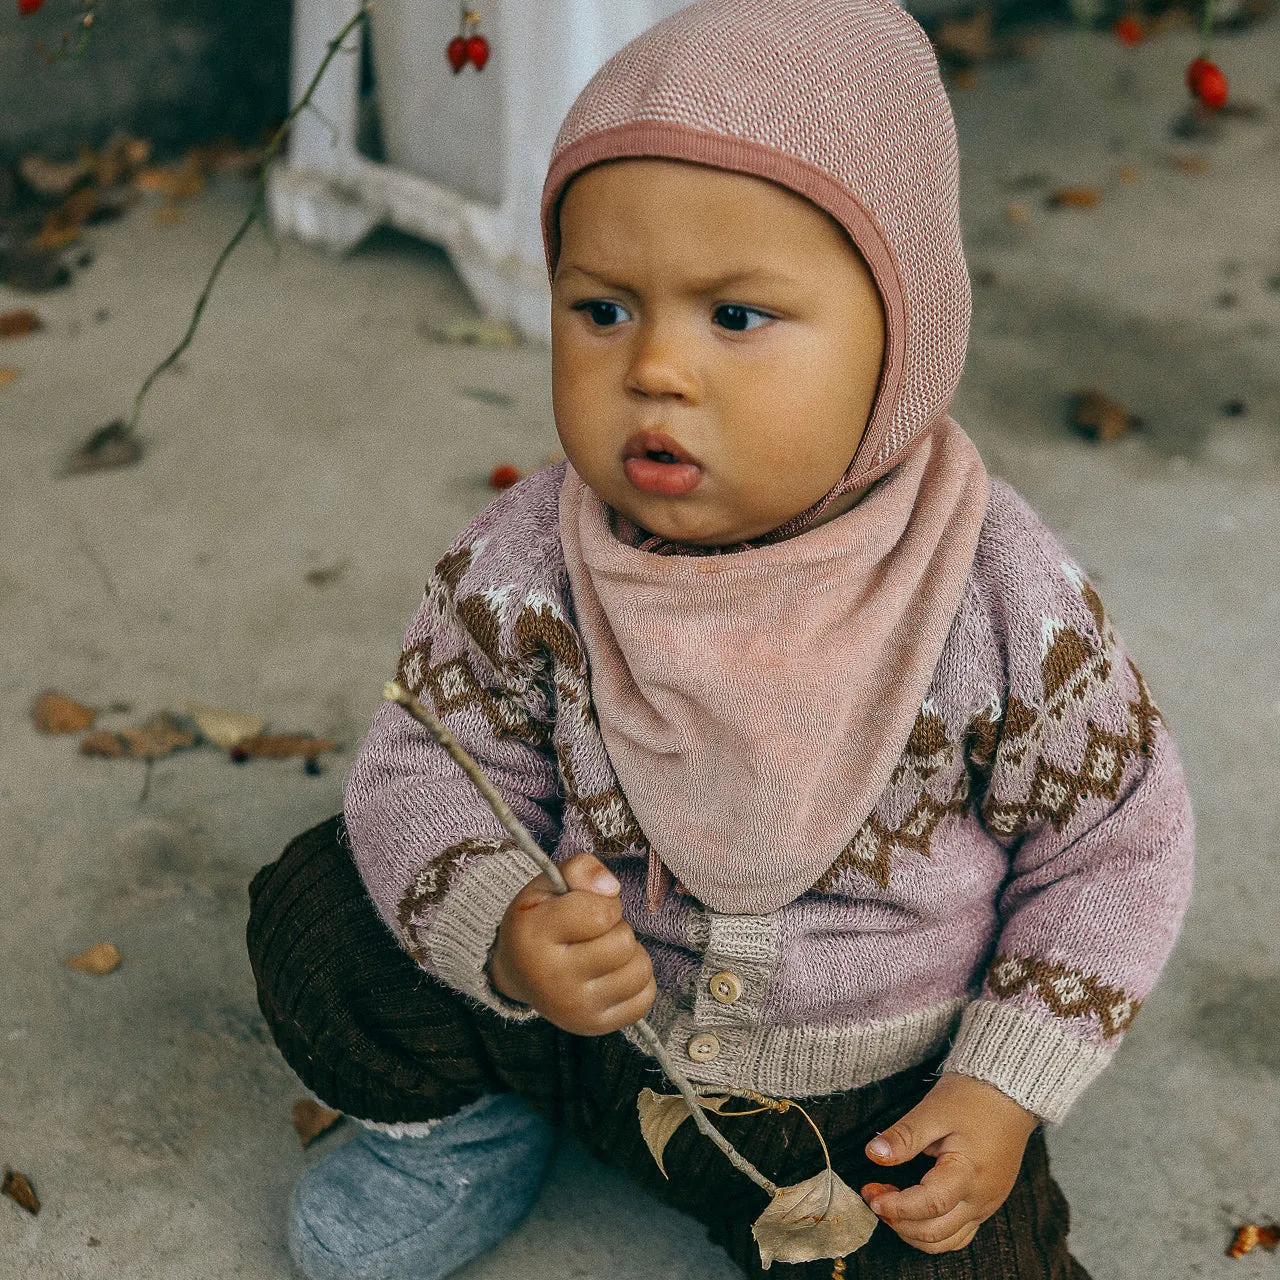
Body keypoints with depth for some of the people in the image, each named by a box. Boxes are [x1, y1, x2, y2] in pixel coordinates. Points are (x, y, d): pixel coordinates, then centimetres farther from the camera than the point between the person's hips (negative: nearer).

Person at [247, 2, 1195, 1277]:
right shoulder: (527, 565, -19)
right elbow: (430, 769, -10)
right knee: (321, 912, -11)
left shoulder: (1003, 600, -22)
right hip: (599, 1018, 2)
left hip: (887, 1094, -1)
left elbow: (1112, 846, -9)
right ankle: (473, 1118, 17)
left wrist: (1005, 1089, -13)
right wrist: (501, 931, -32)